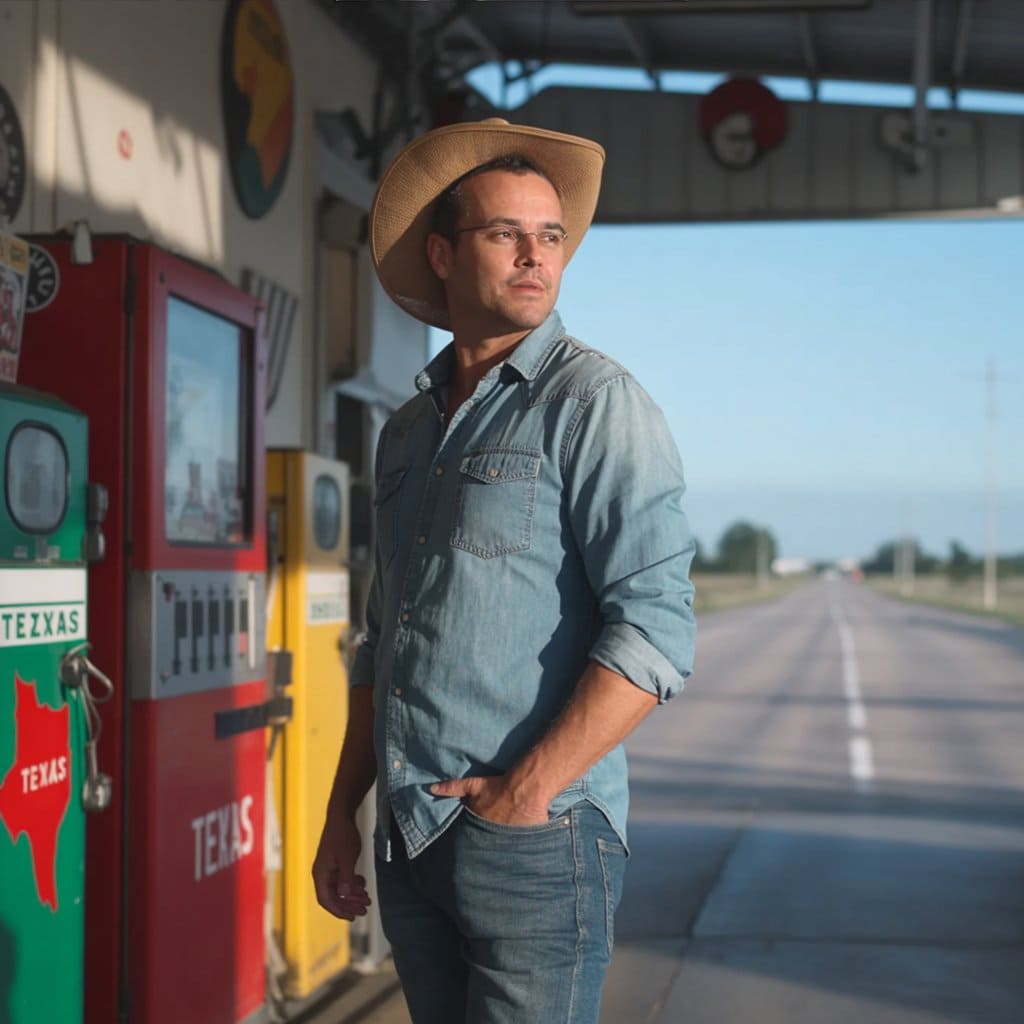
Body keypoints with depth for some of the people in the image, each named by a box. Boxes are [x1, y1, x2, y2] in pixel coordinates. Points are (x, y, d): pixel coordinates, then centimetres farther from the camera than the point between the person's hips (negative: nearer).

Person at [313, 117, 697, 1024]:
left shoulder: (594, 403, -8)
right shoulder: (408, 432, 14)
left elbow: (656, 629, -17)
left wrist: (523, 795, -17)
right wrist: (342, 812, 15)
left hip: (535, 845, -6)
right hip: (408, 843, 6)